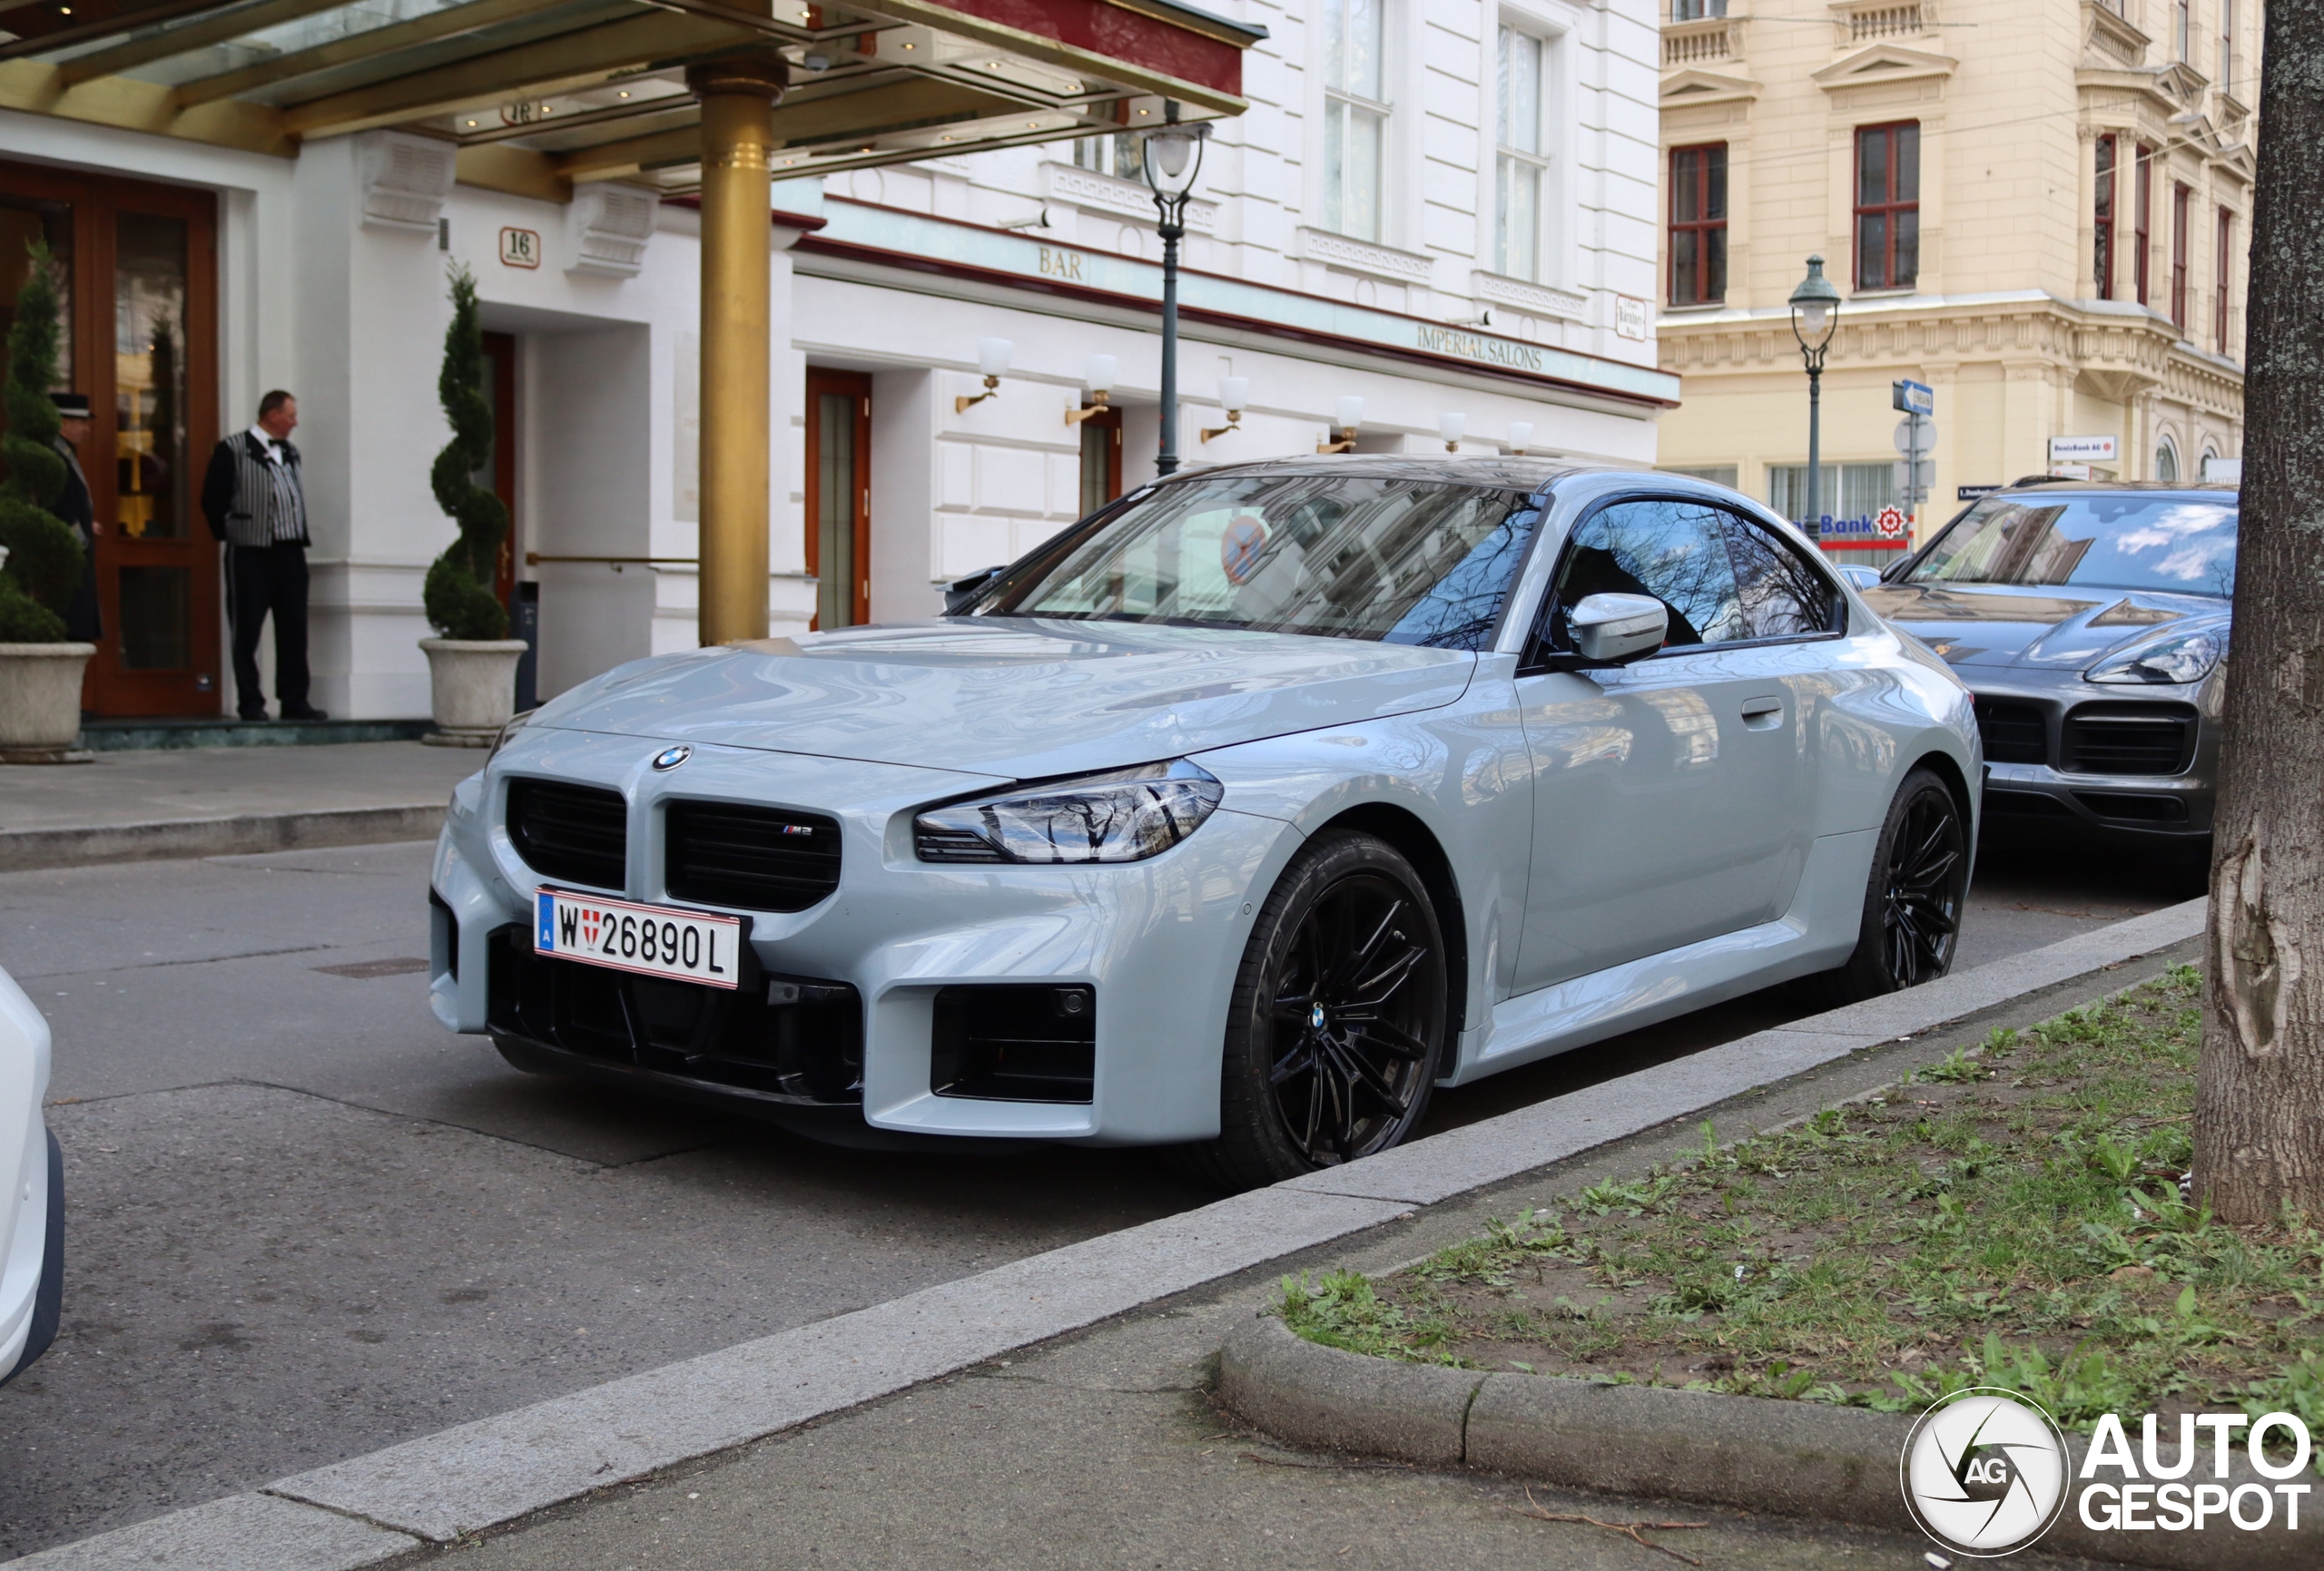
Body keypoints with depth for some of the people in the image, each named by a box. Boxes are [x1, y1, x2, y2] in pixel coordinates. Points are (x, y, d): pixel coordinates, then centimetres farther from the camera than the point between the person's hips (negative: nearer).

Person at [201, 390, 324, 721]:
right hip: (250, 555, -6)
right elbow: (213, 500, -5)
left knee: (294, 630, 4)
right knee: (247, 631, 0)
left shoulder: (290, 452, 16)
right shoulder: (233, 449, -3)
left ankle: (294, 701, 9)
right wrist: (230, 534, -2)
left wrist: (300, 537, 11)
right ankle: (250, 703, 6)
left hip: (290, 553, 6)